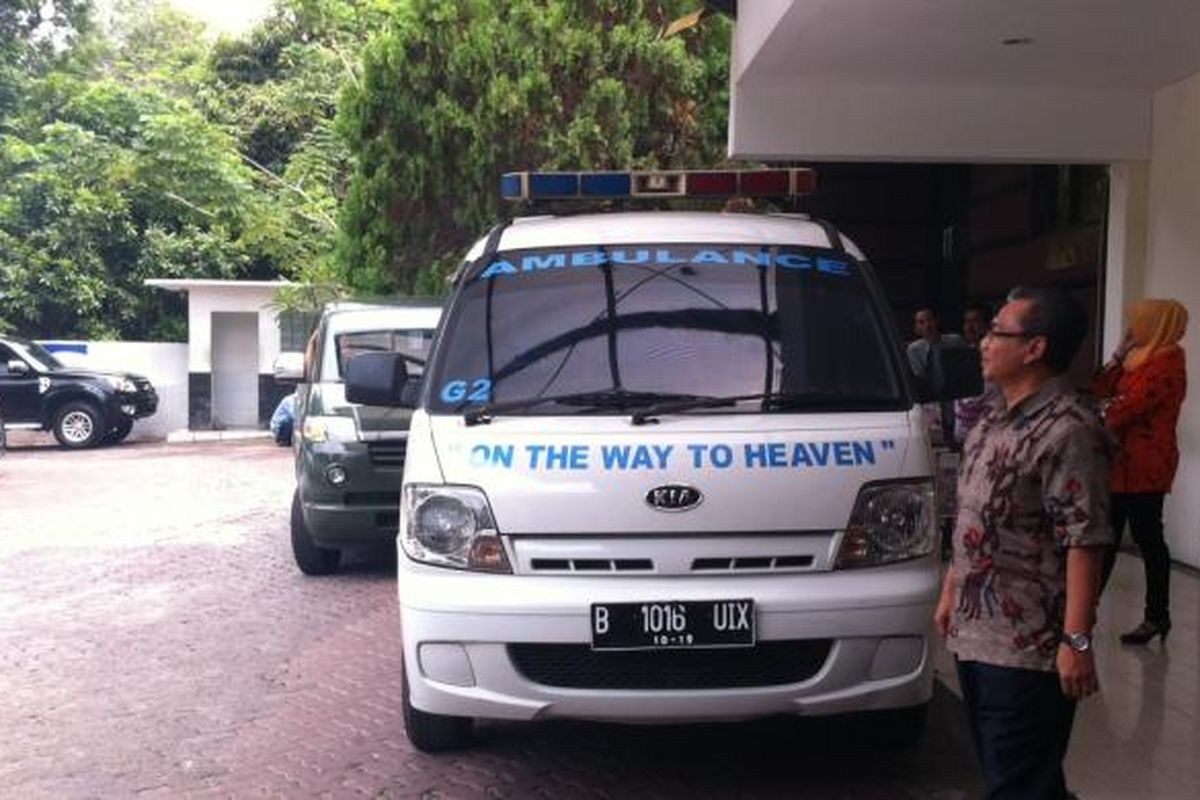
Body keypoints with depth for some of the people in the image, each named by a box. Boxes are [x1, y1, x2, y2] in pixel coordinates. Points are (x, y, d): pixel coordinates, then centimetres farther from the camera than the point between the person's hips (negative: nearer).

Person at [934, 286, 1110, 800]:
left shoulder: (1067, 429, -17)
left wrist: (1077, 640, -22)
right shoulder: (995, 421, 13)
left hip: (1028, 648, -9)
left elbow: (1084, 542, -20)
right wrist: (950, 592, 21)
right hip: (973, 633, 9)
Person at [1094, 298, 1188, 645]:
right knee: (1106, 536, 13)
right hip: (1121, 464, 9)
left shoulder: (1166, 363, -14)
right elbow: (1102, 391, 12)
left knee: (1147, 538, -1)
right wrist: (1119, 355, 6)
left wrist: (1103, 421, -6)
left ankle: (1157, 616, 9)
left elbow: (1130, 406, -22)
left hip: (1143, 467, -9)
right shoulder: (1140, 359, 16)